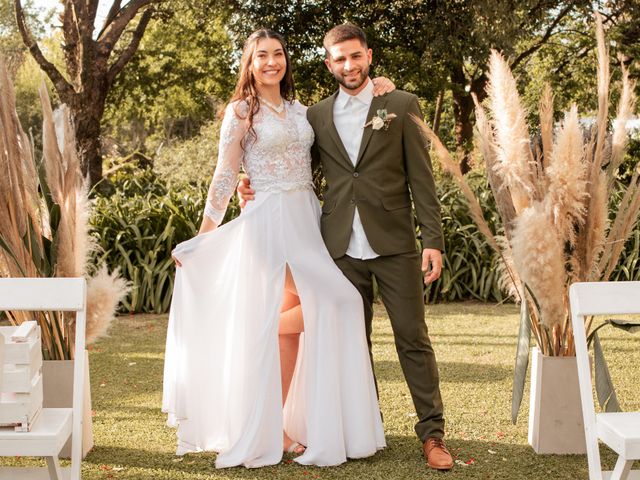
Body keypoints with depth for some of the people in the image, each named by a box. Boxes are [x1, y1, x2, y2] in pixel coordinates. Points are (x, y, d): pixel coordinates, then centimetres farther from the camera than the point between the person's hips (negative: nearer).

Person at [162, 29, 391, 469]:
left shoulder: (301, 111, 14)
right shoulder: (241, 112, -1)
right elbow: (225, 178, -2)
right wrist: (202, 239, -4)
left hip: (308, 219, 6)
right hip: (269, 221, -6)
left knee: (292, 320, 3)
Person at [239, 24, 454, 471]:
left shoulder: (402, 105, 4)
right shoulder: (317, 115, 11)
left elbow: (421, 178, 0)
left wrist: (433, 239, -6)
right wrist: (259, 185, 2)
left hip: (394, 243, -3)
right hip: (343, 246, 3)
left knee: (413, 337, 1)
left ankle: (432, 432, 10)